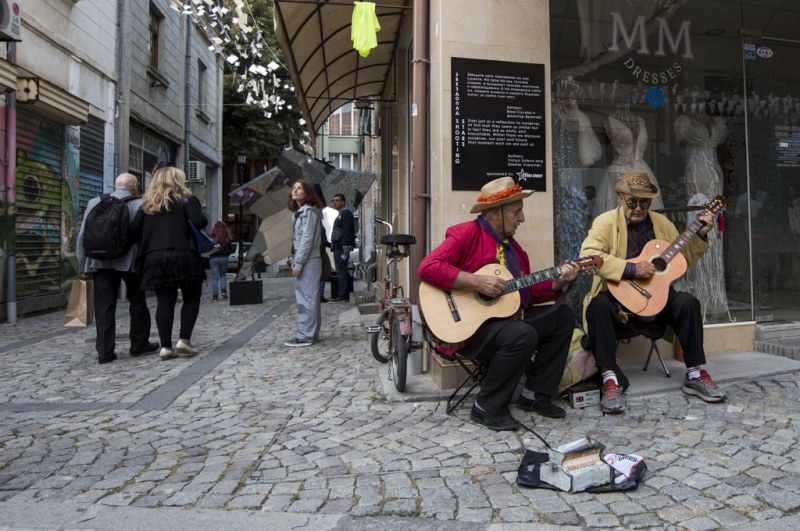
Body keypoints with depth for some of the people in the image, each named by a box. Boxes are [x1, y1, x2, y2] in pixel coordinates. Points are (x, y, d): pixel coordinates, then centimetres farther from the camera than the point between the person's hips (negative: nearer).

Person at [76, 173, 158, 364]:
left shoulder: (94, 203, 6)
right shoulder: (139, 205, -5)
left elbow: (83, 235, 6)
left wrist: (82, 265, 12)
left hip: (101, 262, 3)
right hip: (130, 261, -2)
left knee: (104, 306, 4)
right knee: (137, 302, 13)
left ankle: (105, 351, 5)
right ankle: (139, 344, 22)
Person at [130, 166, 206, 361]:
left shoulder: (148, 205, 15)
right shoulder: (187, 200, 3)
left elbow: (134, 229, 6)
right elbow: (199, 222, -12)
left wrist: (151, 239, 19)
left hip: (155, 258, 4)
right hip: (182, 256, -4)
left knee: (164, 301, 5)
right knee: (191, 297, 7)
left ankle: (166, 346, 4)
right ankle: (184, 340, -1)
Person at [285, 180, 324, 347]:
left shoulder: (308, 211, -10)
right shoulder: (299, 212, 19)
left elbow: (307, 240, -17)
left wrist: (298, 263, -18)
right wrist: (294, 261, 11)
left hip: (308, 261, -10)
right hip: (304, 261, 10)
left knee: (306, 299, -7)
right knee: (310, 298, 11)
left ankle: (305, 336, -3)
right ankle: (312, 334, 17)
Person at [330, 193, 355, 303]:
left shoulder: (346, 213, -9)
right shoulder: (341, 214, 23)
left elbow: (347, 232, -18)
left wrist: (345, 248, -24)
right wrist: (333, 245, 19)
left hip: (341, 248, -10)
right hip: (338, 248, 10)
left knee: (341, 271, -9)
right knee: (342, 271, 10)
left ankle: (342, 296, -7)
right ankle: (344, 295, 14)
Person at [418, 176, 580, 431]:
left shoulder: (511, 245, 15)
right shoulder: (467, 234, -12)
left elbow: (527, 291, 17)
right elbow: (428, 267, -26)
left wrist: (557, 283, 1)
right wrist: (477, 282, -28)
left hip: (508, 319, 9)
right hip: (468, 326, -9)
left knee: (563, 316, 7)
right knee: (523, 335, -33)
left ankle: (536, 393, 11)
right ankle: (487, 408, -13)